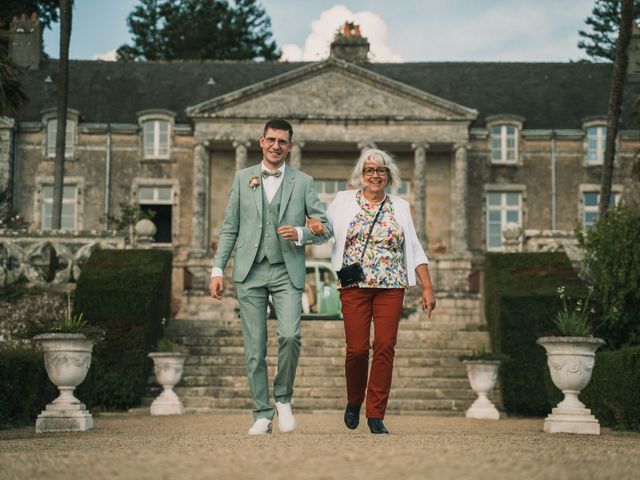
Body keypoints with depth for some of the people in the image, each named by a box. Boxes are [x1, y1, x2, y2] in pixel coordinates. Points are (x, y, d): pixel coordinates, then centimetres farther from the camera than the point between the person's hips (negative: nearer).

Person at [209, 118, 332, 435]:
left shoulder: (302, 182, 8)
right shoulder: (243, 178, 11)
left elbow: (325, 228, 7)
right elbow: (229, 228, 11)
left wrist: (300, 234, -13)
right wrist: (218, 269, 4)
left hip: (286, 272, -1)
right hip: (250, 271, 1)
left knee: (289, 335, -19)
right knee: (254, 347, 0)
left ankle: (283, 398, 5)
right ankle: (262, 414, 10)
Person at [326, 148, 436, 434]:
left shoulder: (400, 207, 12)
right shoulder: (344, 201, 8)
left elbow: (415, 250, 12)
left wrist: (427, 287, 6)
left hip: (391, 286, 1)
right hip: (355, 285, -1)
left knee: (385, 348, -6)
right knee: (357, 349, -5)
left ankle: (376, 415, 3)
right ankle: (354, 402, 22)